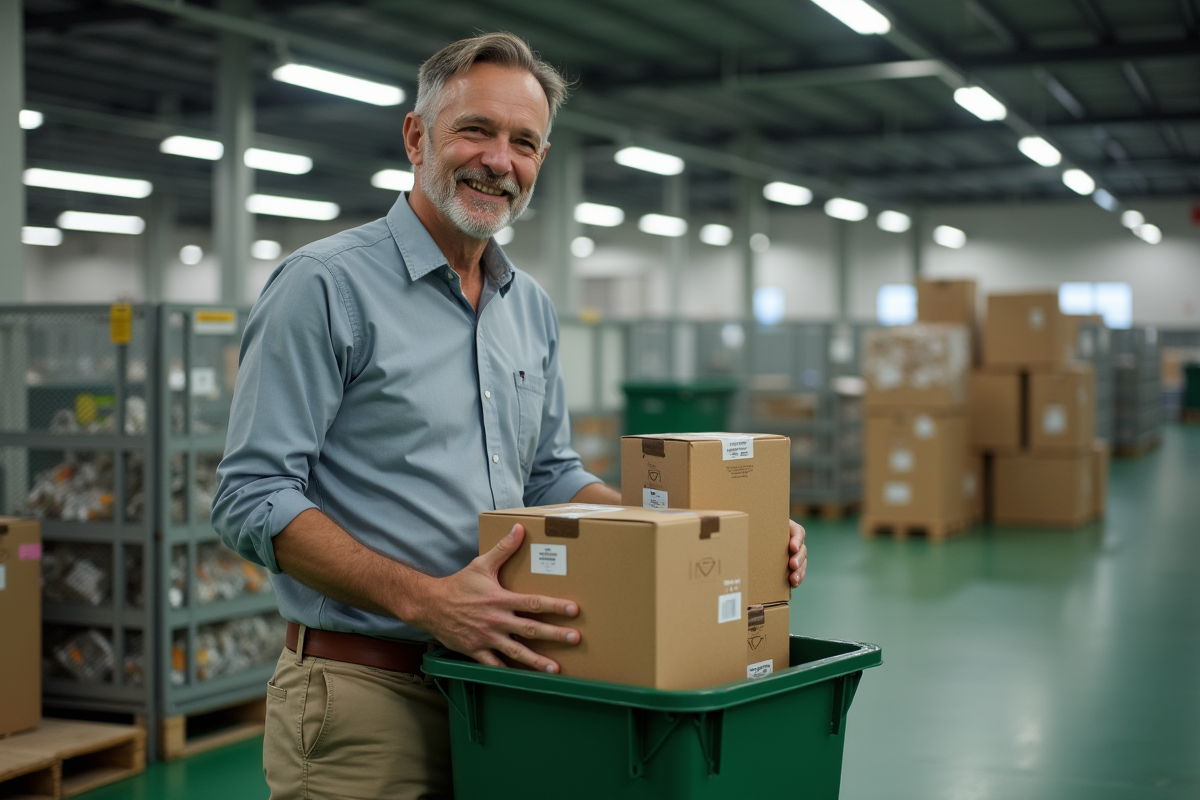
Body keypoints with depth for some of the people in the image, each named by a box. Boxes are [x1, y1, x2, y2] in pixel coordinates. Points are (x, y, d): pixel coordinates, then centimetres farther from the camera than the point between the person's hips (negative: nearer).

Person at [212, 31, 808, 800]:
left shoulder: (532, 307, 12)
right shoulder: (326, 286, -10)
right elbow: (254, 497, -15)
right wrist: (423, 601, -25)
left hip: (496, 682, 7)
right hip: (363, 693, -6)